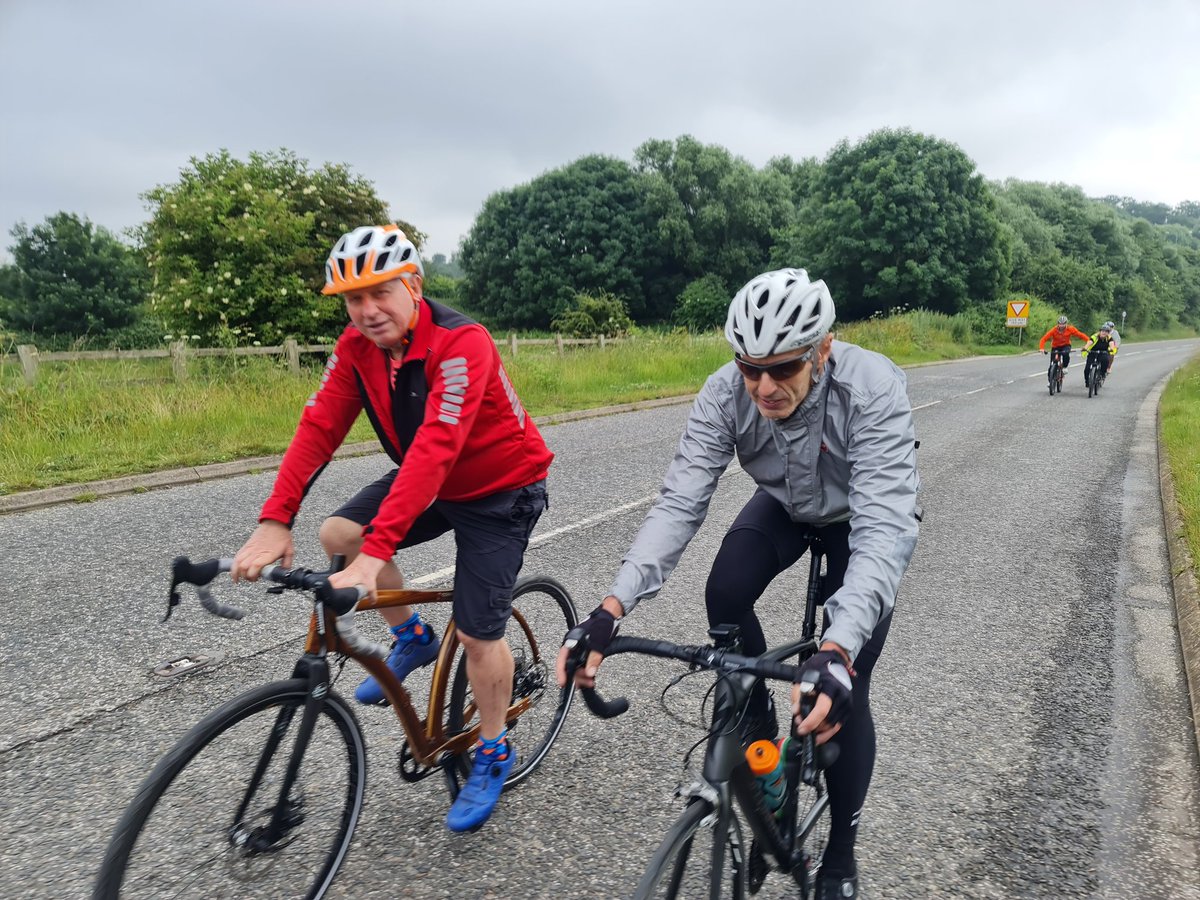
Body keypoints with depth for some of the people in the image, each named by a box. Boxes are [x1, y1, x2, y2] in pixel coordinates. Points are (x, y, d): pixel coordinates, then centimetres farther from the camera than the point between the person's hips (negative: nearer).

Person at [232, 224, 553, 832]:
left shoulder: (461, 344, -31)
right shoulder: (356, 347, -9)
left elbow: (434, 449, -40)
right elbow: (319, 429, -14)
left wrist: (376, 552, -46)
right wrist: (274, 522, -26)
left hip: (500, 489, -6)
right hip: (428, 482, 7)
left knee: (477, 634, -7)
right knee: (338, 534, -13)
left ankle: (492, 755, 20)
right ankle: (412, 638, 12)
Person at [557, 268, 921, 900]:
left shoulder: (873, 388, -39)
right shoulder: (725, 393, -30)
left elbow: (884, 527, -46)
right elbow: (679, 502, -33)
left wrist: (837, 649, -60)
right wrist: (612, 607, -46)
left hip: (866, 516, -3)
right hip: (787, 506, 3)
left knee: (843, 687, -9)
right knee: (725, 594, -25)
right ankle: (759, 726, 4)